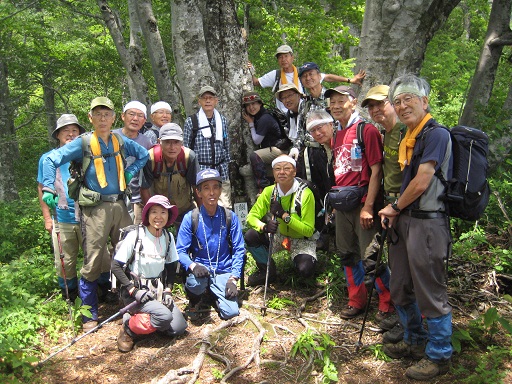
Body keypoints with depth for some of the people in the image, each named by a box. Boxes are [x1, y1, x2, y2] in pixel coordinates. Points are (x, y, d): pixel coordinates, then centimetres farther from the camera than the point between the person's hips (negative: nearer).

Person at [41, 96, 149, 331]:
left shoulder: (120, 141, 9)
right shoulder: (83, 143, -3)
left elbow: (143, 155, 24)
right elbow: (51, 160, -5)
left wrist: (129, 173, 11)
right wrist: (48, 189, -13)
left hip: (119, 205, 5)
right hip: (95, 208, -4)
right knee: (92, 262, -3)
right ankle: (90, 316, 10)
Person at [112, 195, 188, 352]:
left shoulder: (168, 237, 4)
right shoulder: (135, 236, -12)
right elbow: (115, 266, -12)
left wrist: (167, 290, -2)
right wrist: (134, 291, -18)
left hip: (158, 291, 6)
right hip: (136, 291, -6)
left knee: (178, 328, -11)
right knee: (165, 316, -29)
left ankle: (143, 316, 12)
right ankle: (129, 327, -4)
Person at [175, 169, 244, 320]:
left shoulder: (230, 217, -2)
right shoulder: (190, 218, -6)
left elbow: (239, 250, -1)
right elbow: (180, 251, -7)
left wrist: (233, 278, -12)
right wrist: (193, 266, -28)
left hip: (223, 271, 1)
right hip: (200, 269, -1)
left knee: (231, 312, -17)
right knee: (195, 283, -36)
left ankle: (215, 295, 19)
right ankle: (194, 300, 3)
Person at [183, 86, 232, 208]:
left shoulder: (222, 120, 12)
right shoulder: (191, 121, 1)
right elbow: (185, 148, 5)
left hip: (221, 171, 3)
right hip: (200, 171, -3)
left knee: (225, 207, 1)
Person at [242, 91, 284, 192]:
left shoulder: (264, 118, -19)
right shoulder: (258, 117, 10)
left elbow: (257, 141, -14)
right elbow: (257, 140, 13)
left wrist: (250, 123, -5)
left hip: (279, 149, -11)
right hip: (271, 149, 11)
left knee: (254, 156, -30)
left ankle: (264, 187, -25)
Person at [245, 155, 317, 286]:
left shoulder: (305, 194, -22)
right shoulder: (269, 192, -10)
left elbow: (308, 231, -22)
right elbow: (251, 217, -11)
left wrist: (284, 215, -33)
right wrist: (264, 227, -34)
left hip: (301, 240, -4)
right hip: (279, 236, 4)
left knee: (305, 270, -30)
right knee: (251, 236, -22)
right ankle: (267, 271, 3)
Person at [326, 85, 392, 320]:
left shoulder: (367, 130, -9)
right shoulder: (337, 135, 14)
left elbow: (376, 171, -14)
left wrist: (368, 206, -19)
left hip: (361, 203, -7)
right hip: (341, 204, 8)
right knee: (348, 254, 14)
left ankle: (388, 306, 15)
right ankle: (356, 301, 29)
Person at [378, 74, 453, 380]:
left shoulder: (436, 134, -13)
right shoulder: (408, 138, 15)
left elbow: (421, 183, -18)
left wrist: (395, 207, -4)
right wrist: (396, 213, 4)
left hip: (427, 223, -9)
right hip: (405, 220, 9)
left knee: (431, 293, 2)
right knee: (401, 289, 17)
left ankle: (439, 356, 20)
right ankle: (416, 341, 36)